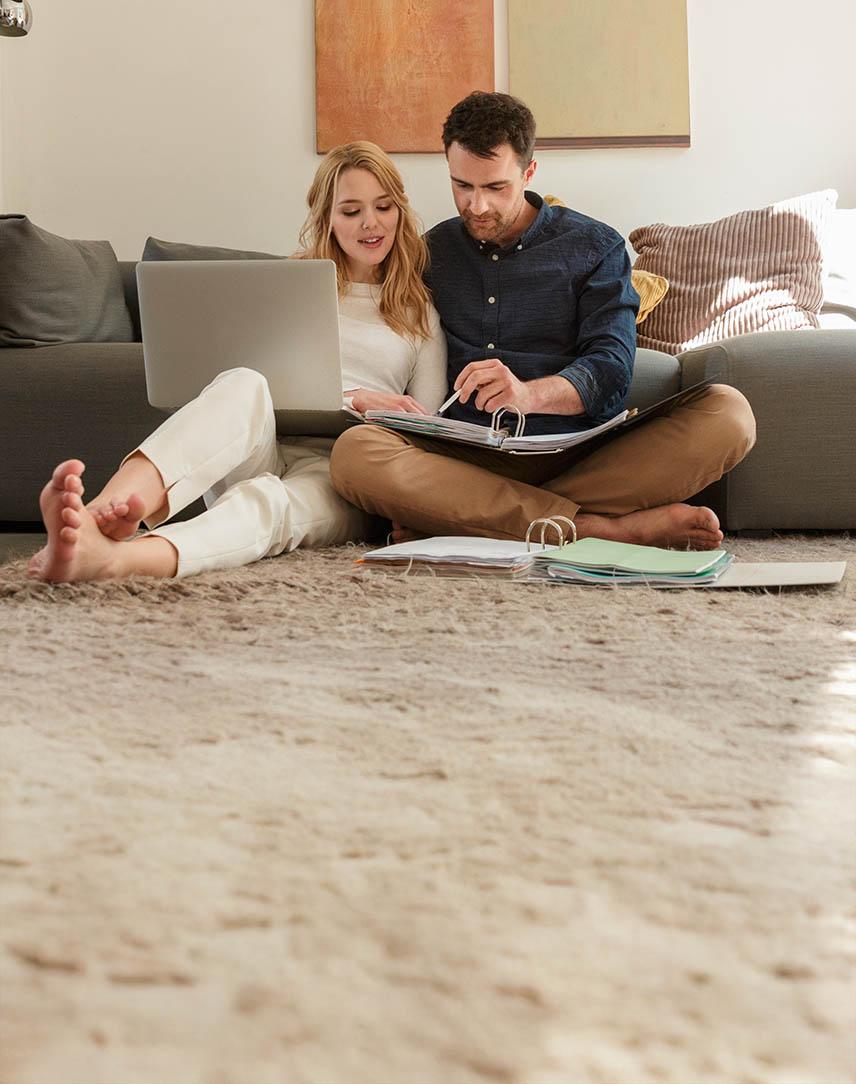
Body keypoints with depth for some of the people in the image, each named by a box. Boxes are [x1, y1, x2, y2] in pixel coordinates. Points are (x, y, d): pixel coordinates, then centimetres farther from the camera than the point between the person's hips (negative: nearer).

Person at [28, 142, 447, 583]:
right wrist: (355, 398, -9)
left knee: (266, 503, -39)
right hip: (255, 453, 1)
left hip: (338, 469, -1)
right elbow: (268, 376, 5)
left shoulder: (420, 312, 22)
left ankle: (115, 558, -72)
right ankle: (104, 513, -65)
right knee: (243, 384, -36)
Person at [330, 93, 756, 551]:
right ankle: (605, 528, -35)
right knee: (354, 452, -32)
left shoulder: (595, 247, 11)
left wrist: (530, 393, -26)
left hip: (581, 456, 0)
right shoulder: (432, 251, 19)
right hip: (468, 456, 0)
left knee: (729, 413, -25)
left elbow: (611, 367, -4)